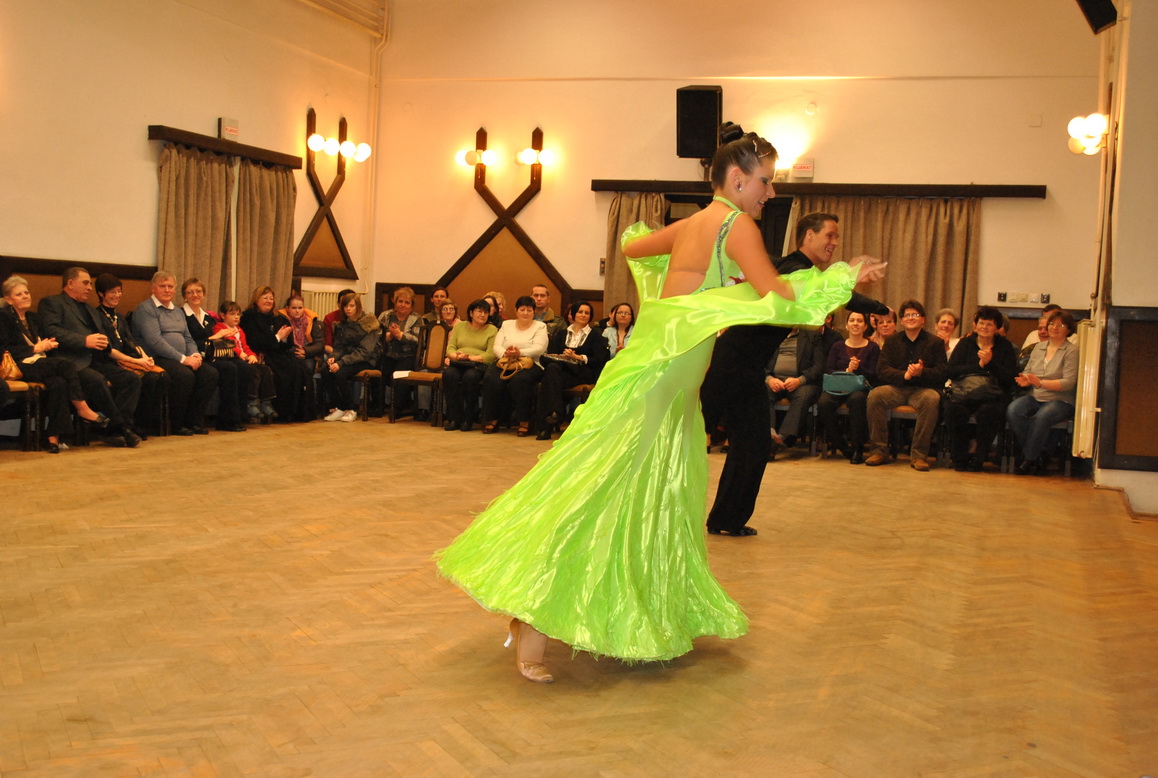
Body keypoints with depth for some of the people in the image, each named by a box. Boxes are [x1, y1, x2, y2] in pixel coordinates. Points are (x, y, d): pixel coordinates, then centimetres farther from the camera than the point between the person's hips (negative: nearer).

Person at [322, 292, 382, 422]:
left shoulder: (369, 323, -8)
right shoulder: (342, 325, 12)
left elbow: (364, 351, -17)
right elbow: (339, 347, 12)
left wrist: (342, 362, -26)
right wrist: (333, 357, -13)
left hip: (367, 360, -6)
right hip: (347, 357, 6)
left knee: (340, 373, -32)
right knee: (325, 371, -25)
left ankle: (350, 410, -15)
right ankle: (338, 408, -14)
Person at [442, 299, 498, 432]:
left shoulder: (492, 330, 11)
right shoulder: (460, 326, 21)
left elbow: (491, 354, -3)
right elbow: (450, 347, 12)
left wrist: (471, 357, -15)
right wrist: (456, 356, -11)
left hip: (479, 365, -2)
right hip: (457, 364, 3)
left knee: (470, 376, -37)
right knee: (448, 374, -32)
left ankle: (468, 419, -25)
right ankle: (453, 418, -26)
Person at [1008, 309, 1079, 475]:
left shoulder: (1071, 351, -1)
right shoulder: (1039, 347, 17)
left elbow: (1068, 382, -11)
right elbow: (1027, 371, 16)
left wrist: (1040, 383, -22)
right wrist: (1025, 380, -9)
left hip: (1060, 400, -5)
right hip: (1034, 397, 5)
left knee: (1041, 417, -37)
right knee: (1012, 411, -26)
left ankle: (1029, 459, -17)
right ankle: (1039, 455, -16)